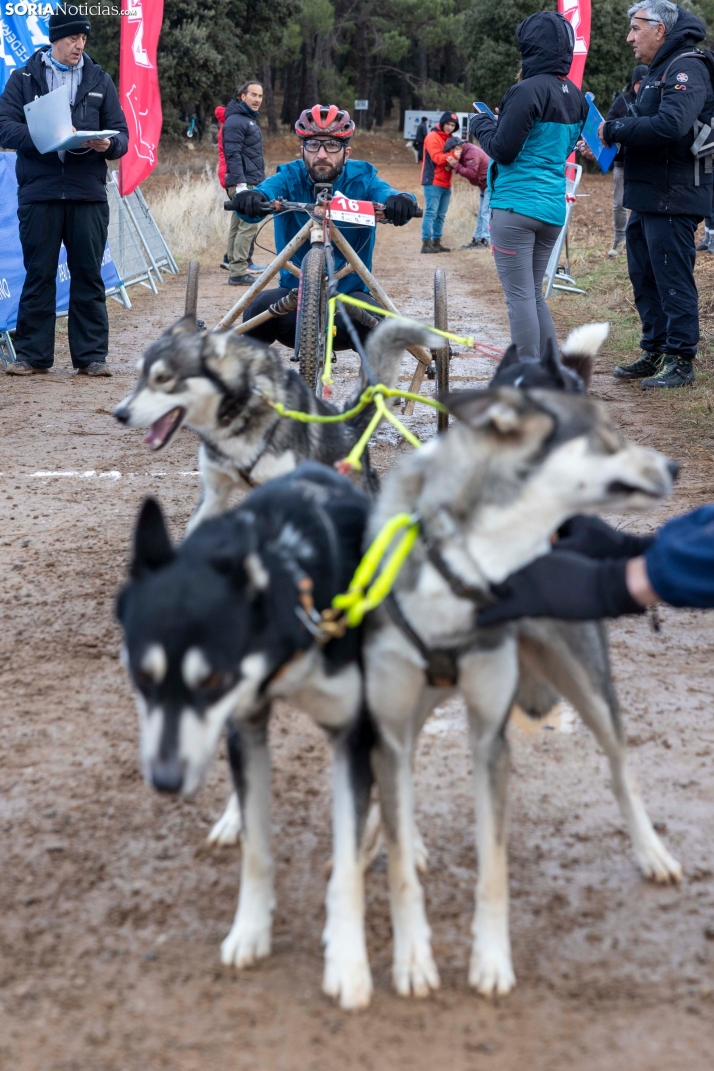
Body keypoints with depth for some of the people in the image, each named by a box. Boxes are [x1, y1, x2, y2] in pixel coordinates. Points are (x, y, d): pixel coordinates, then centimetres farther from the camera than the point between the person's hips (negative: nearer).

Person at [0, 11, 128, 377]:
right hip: (38, 192, -1)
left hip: (88, 194, 2)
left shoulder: (99, 80, 13)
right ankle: (32, 354, 9)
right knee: (38, 274, 3)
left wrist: (108, 144, -14)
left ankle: (91, 355, 8)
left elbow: (121, 134, 10)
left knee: (89, 275, 3)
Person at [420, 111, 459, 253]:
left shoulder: (450, 138, 19)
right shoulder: (433, 137, -7)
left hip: (446, 183, 8)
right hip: (433, 182, -8)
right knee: (431, 213, -11)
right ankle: (426, 243, -13)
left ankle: (436, 242, 13)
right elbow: (437, 157, -17)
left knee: (441, 215, 9)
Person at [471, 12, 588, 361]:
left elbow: (503, 150, -15)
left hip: (515, 206, -8)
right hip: (553, 209, 8)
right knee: (534, 294, 18)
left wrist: (482, 124, 4)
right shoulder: (576, 97, 10)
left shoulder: (528, 91, -15)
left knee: (520, 296, -4)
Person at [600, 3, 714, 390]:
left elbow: (670, 124, -29)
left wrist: (615, 130, -18)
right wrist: (609, 142, 2)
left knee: (673, 279, -5)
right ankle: (655, 353, 25)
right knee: (644, 277, 16)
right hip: (647, 197, 10)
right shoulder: (657, 71, 19)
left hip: (673, 198, -10)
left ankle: (680, 362, 1)